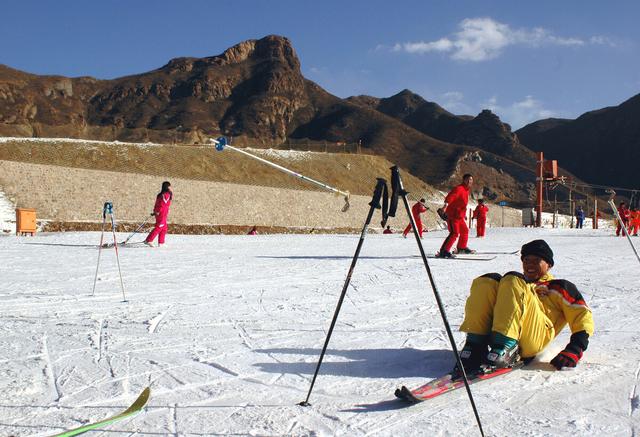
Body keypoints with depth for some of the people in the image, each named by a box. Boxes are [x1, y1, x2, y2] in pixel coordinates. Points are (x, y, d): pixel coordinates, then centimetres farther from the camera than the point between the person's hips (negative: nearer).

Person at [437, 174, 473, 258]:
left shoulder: (466, 190, 15)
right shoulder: (458, 189, -15)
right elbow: (450, 197, -33)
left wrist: (464, 214, 35)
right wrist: (445, 205, -50)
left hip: (459, 216, 10)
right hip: (452, 215, -10)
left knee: (465, 231, 24)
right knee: (454, 233, -20)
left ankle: (462, 248, 46)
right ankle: (443, 251, -20)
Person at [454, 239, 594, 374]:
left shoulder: (558, 287, 27)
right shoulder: (520, 282, 39)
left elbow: (583, 316, 16)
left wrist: (575, 349, -1)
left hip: (535, 339, -4)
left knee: (513, 282, -23)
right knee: (486, 283, -12)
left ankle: (505, 347, -37)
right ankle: (476, 345, -27)